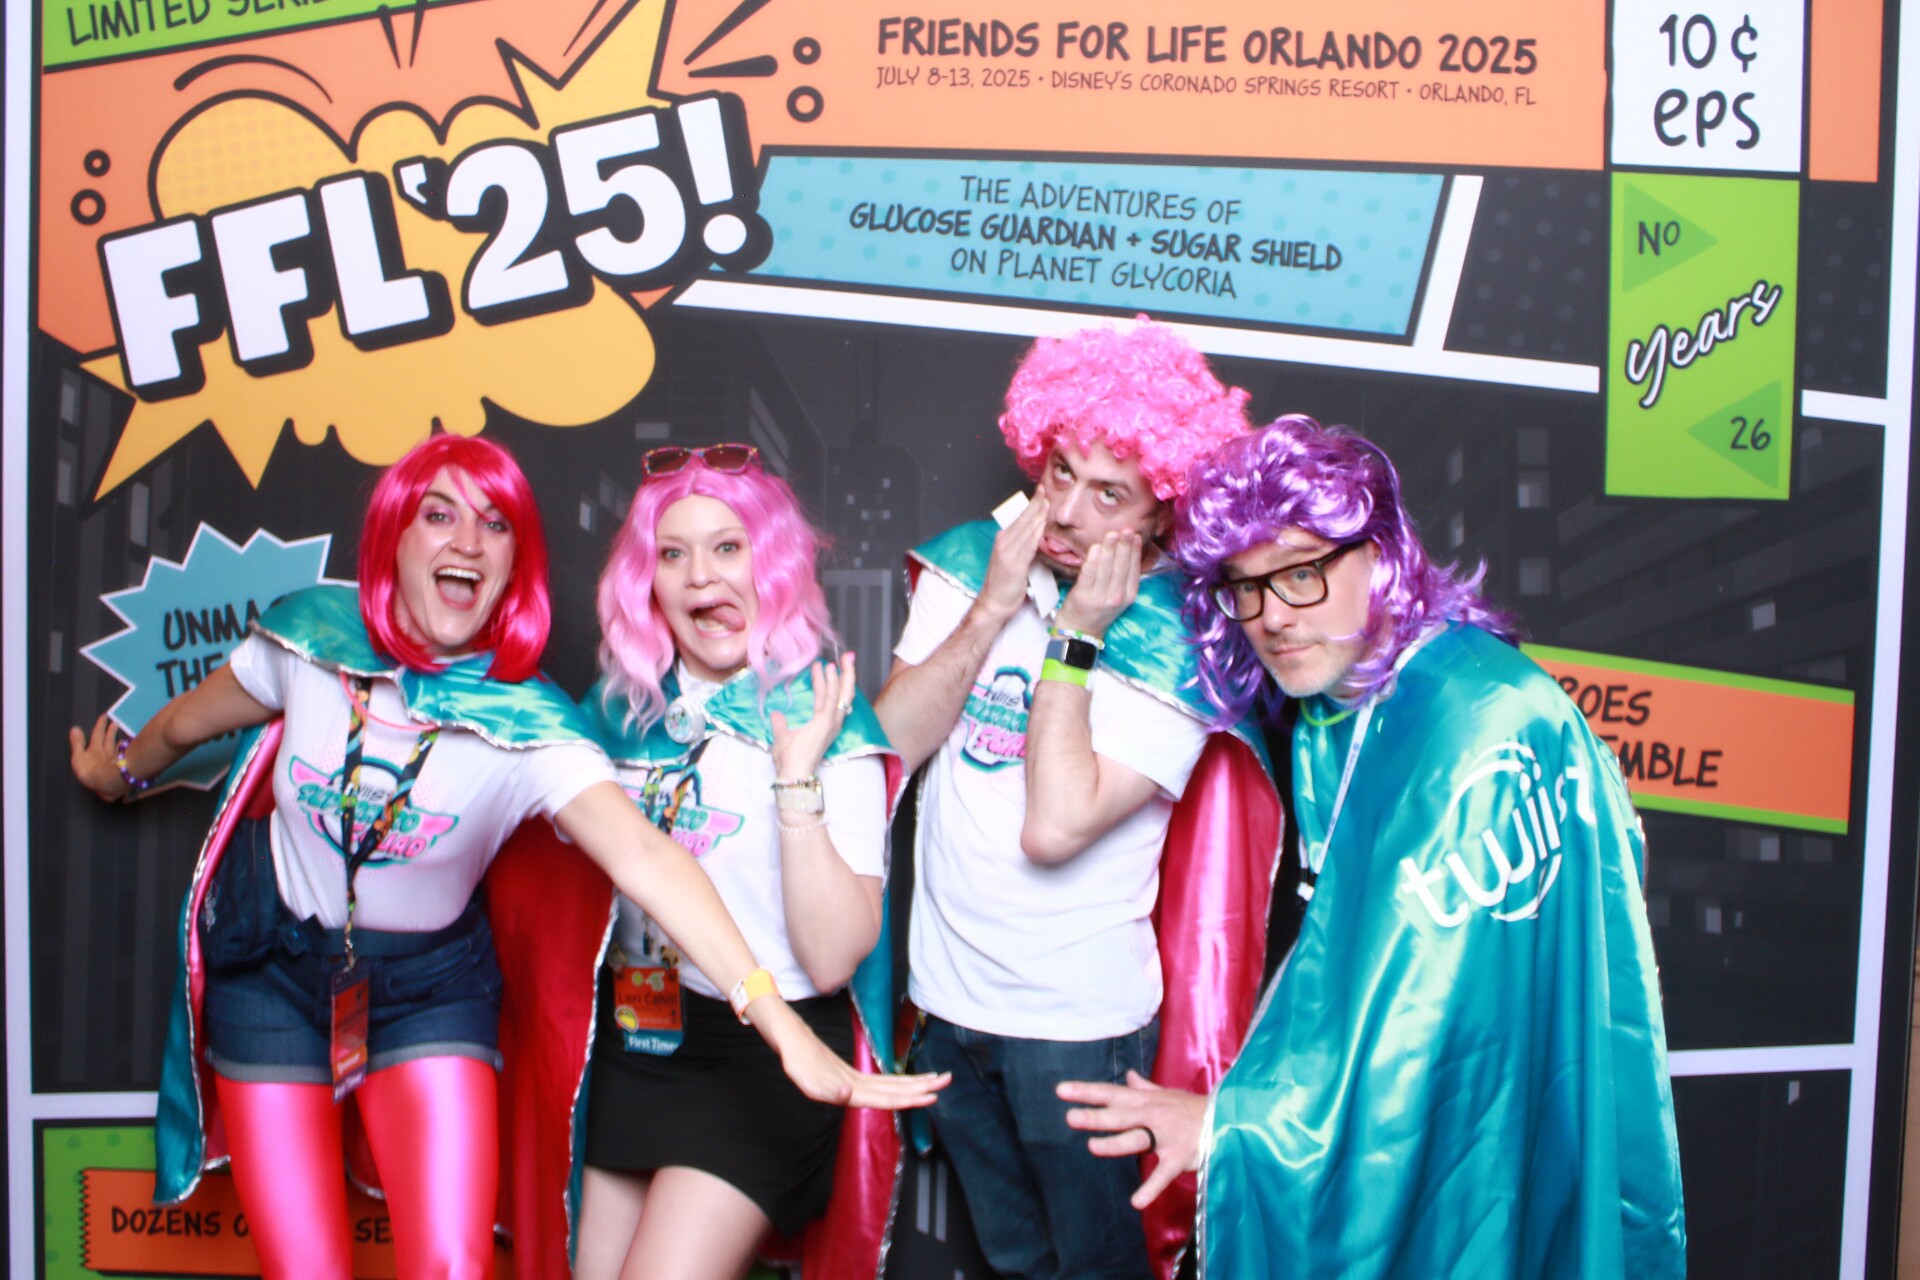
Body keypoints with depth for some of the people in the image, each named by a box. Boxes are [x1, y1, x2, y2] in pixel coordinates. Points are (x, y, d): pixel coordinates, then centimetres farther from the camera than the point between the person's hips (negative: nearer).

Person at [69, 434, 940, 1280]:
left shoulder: (530, 726, -22)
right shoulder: (312, 638, -15)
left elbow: (644, 856, -38)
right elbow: (187, 723, 7)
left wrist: (782, 1026, -48)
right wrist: (121, 772, 28)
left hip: (427, 980, -1)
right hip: (271, 960, 1)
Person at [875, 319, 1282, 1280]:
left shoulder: (1179, 649, -16)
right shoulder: (970, 565, -2)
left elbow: (1055, 826, -26)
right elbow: (888, 741, -11)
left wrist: (1074, 637, -23)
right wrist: (993, 608, -19)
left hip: (1079, 1025, -4)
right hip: (946, 998, 5)